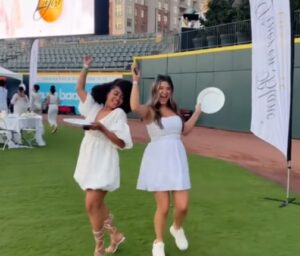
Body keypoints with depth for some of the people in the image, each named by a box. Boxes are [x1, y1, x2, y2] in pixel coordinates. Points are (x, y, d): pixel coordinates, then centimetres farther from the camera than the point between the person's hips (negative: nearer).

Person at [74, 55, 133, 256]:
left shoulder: (119, 114, -9)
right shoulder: (94, 107, 8)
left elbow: (122, 143, -15)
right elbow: (80, 89, 17)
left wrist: (102, 129, -23)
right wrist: (86, 68, 9)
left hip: (103, 164, -7)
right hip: (88, 162, 7)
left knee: (92, 205, -8)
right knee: (96, 203, 16)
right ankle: (116, 235, 34)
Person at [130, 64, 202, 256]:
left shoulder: (174, 110, 13)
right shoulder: (149, 111, -5)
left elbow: (185, 130, 24)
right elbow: (135, 107, -29)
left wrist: (197, 112, 23)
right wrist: (135, 82, -23)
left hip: (177, 159, 5)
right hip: (158, 160, -5)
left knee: (182, 206, -1)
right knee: (163, 207, 1)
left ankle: (177, 228, 35)